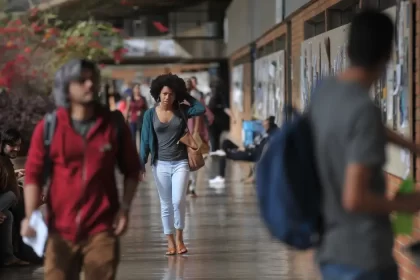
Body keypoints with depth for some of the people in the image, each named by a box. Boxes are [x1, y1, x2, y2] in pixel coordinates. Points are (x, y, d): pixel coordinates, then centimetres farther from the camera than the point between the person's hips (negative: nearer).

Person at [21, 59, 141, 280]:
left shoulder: (114, 124, 1)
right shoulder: (48, 127, -2)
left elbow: (132, 170, 10)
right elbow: (33, 174, -1)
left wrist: (125, 208, -1)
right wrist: (30, 216, -13)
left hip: (101, 229, 0)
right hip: (60, 230, 0)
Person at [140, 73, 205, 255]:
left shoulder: (182, 110, 0)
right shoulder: (150, 114, -1)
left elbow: (201, 109, -16)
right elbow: (145, 141, 0)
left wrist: (186, 96, -6)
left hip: (180, 163, -1)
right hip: (160, 164, 1)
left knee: (178, 201, -13)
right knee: (166, 204, 7)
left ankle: (179, 237, 5)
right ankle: (170, 241, 15)